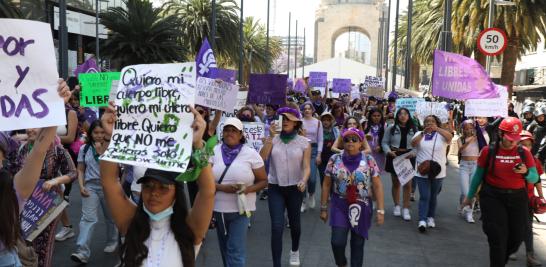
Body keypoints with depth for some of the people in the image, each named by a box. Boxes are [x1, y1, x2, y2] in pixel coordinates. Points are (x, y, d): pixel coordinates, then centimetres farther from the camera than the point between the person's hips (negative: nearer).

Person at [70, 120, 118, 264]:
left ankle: (112, 242, 35)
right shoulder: (84, 149, 6)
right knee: (88, 218, -10)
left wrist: (101, 151, -15)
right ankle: (82, 252, -15)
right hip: (90, 186, 1)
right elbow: (81, 170, 8)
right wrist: (81, 186, -4)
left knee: (110, 217, 14)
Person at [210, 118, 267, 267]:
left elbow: (263, 181, 0)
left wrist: (247, 189, -18)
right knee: (224, 248, 18)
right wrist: (222, 187, -19)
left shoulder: (251, 154, -4)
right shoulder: (214, 152, 1)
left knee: (235, 250, -6)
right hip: (218, 208, 3)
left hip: (240, 208, -3)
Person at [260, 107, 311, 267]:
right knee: (277, 227, -8)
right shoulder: (273, 139, -1)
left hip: (295, 188, 1)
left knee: (294, 223, 18)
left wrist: (304, 181, -26)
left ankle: (295, 251, 47)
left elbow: (306, 167, -7)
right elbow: (261, 158, -14)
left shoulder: (304, 142, -3)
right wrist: (271, 137, -17)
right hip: (275, 188, 0)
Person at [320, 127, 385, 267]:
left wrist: (380, 210, -7)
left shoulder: (369, 160, -4)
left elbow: (377, 186, -3)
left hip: (362, 208, 0)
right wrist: (324, 208, 5)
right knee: (337, 242, -7)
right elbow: (326, 185, 4)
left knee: (357, 243, 9)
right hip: (340, 207, 0)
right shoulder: (334, 159, -1)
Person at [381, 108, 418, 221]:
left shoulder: (413, 129, 3)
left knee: (407, 184, 0)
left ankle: (406, 209, 9)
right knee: (395, 183, 11)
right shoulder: (391, 128, 0)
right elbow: (384, 142, 1)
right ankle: (397, 206, 26)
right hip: (394, 156, 0)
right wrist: (389, 152, -15)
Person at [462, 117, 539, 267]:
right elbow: (478, 175, 4)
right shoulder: (489, 151, -6)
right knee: (498, 237, -3)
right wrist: (469, 196, 9)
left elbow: (534, 178, 5)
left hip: (517, 198, 3)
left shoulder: (524, 153, 0)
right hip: (493, 198, -3)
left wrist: (526, 172, -18)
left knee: (517, 237, 12)